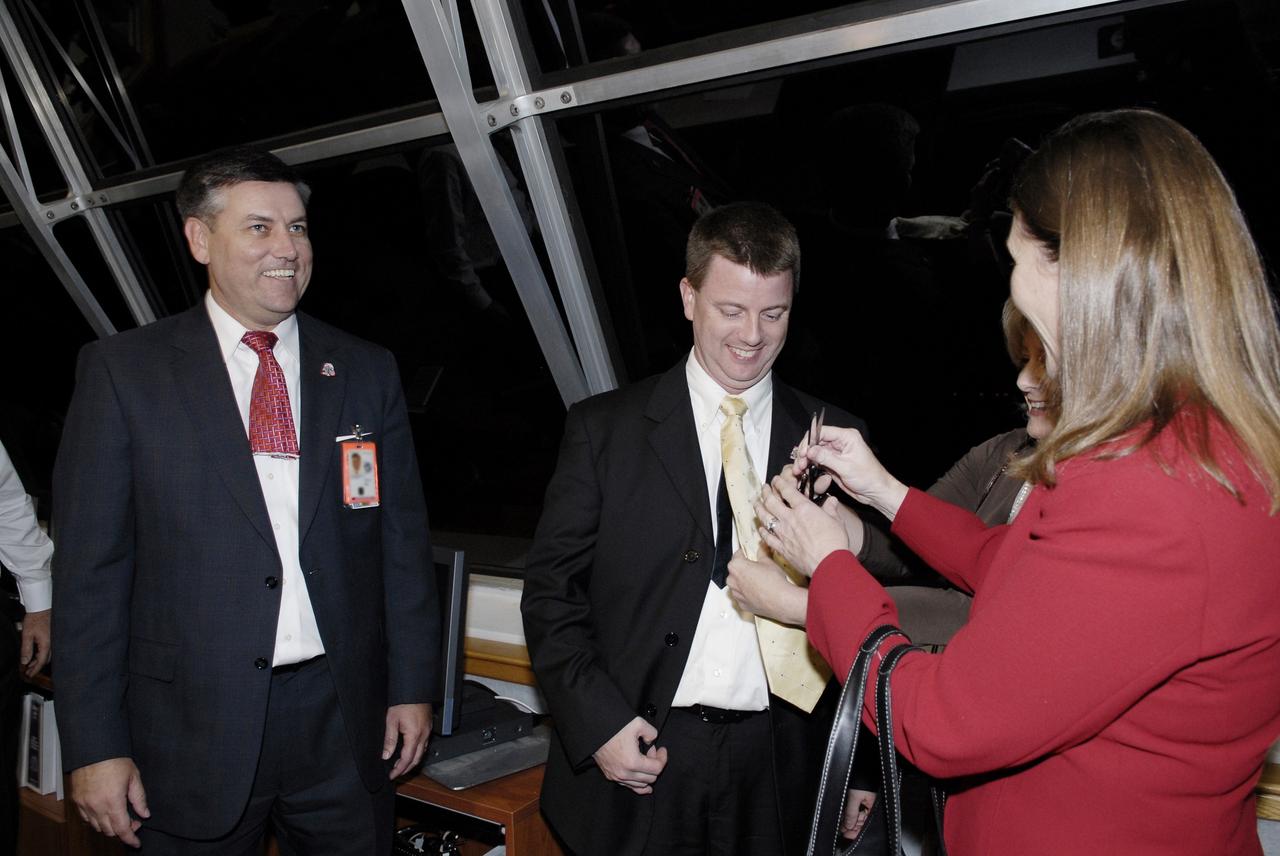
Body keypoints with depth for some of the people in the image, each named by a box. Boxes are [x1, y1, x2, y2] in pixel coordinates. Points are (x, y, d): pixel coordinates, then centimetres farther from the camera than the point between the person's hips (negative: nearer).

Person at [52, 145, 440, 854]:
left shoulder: (366, 371, 4)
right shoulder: (123, 370, -3)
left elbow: (403, 542, 6)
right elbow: (90, 569, -4)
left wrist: (412, 687, 6)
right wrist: (95, 745, -6)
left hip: (345, 717, 2)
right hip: (193, 729, -2)